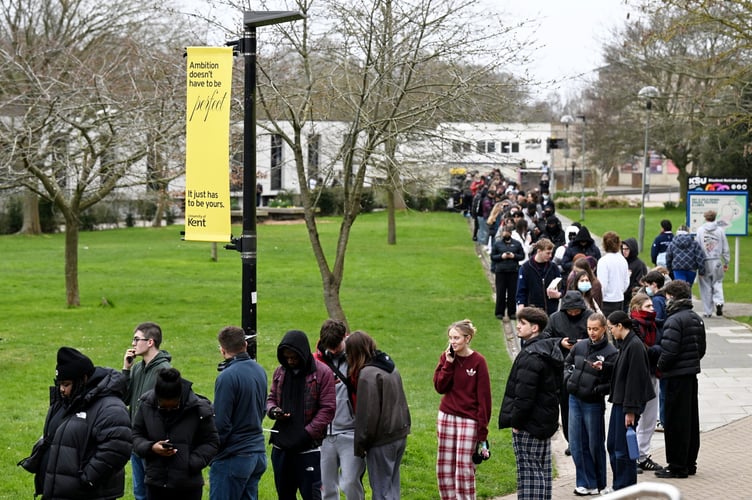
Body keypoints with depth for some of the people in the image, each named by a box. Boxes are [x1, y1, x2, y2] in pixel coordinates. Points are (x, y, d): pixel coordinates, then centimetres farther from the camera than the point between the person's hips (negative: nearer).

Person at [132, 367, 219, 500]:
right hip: (156, 483, 3)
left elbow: (211, 442, -3)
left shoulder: (199, 409, -11)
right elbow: (136, 435, 8)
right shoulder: (146, 405, -3)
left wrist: (192, 463, -16)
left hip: (188, 485, -2)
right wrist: (151, 447, -13)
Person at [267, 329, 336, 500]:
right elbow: (271, 398, 19)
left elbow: (328, 409, -10)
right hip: (280, 446, 6)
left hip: (309, 448, -6)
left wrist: (306, 433, -16)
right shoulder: (280, 372, 8)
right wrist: (273, 410, -6)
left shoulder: (322, 372, -8)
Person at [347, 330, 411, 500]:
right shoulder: (390, 366, 9)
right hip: (400, 435, 8)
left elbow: (367, 414, -17)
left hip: (381, 440, -8)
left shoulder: (367, 374, -18)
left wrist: (360, 444, -8)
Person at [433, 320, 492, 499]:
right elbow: (440, 387, -4)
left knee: (464, 467, -6)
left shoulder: (478, 361, -8)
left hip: (468, 419, -5)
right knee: (444, 465, 6)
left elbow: (483, 396, -8)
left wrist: (483, 428, -10)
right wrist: (449, 363, -13)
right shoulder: (446, 357, 5)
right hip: (446, 417, 5)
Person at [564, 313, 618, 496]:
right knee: (576, 444, 7)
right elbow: (566, 363, 20)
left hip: (593, 403, -5)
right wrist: (570, 378, 3)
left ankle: (597, 484, 20)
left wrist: (597, 390, -23)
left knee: (595, 445, 6)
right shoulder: (579, 347, 4)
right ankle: (585, 482, 17)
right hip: (574, 400, 5)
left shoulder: (611, 353, -10)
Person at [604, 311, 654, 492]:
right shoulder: (625, 344, 11)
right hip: (619, 401, 10)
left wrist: (630, 410, -21)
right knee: (612, 445, 15)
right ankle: (618, 486, 26)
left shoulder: (635, 346, -19)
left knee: (623, 449, -3)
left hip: (629, 404, -10)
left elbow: (635, 379, -21)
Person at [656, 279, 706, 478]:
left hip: (677, 376, -9)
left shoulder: (674, 321, -18)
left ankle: (677, 466, 1)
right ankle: (689, 463, 23)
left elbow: (668, 351, -22)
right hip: (692, 373, 9)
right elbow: (702, 348, 16)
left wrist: (660, 368, -7)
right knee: (691, 419, 14)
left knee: (675, 421, -2)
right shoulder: (697, 319, 10)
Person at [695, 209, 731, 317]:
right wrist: (726, 262, 14)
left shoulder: (700, 230, -2)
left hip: (704, 262, -1)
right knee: (717, 283, 14)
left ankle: (707, 311, 8)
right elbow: (725, 248, 5)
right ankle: (719, 302, -11)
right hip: (717, 262, 1)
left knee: (706, 287, 6)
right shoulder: (720, 230, 1)